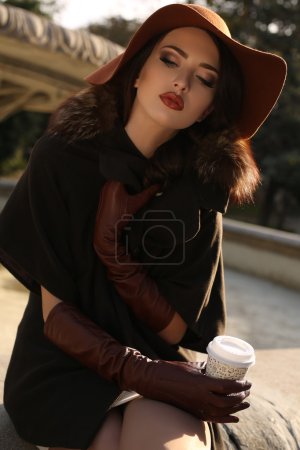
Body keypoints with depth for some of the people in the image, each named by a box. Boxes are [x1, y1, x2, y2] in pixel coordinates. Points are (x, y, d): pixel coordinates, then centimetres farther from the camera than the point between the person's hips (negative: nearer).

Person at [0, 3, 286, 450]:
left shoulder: (203, 187, -7)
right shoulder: (63, 157, -11)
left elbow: (176, 329, -9)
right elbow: (56, 314, -11)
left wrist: (113, 248, -22)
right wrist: (142, 372, -24)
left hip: (163, 367, 1)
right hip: (66, 368, 0)